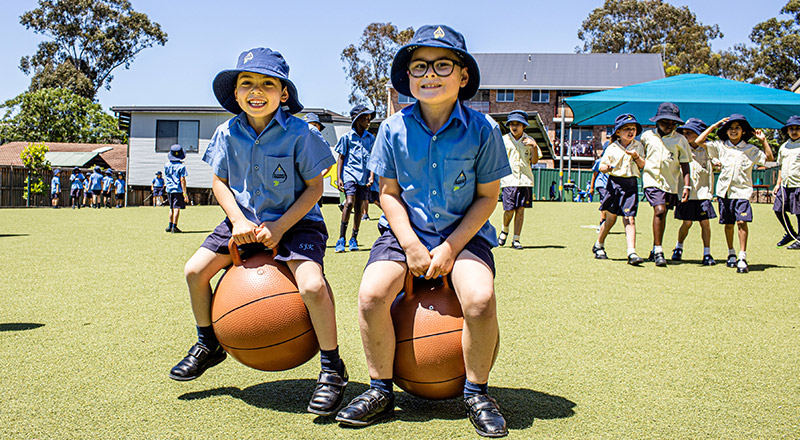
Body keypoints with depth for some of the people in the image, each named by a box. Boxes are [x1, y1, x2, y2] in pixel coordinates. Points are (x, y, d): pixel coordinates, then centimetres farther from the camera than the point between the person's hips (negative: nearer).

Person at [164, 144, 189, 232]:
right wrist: (185, 193, -13)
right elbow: (182, 180, -13)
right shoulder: (181, 166, -10)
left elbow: (166, 177, 15)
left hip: (169, 189, 6)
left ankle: (170, 226, 19)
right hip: (178, 189, -6)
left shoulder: (167, 165, 6)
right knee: (177, 208, -3)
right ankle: (174, 227, -4)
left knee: (172, 208, 17)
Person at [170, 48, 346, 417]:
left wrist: (279, 227, -19)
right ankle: (208, 345, 25)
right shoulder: (228, 133, -3)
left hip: (294, 221, -5)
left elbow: (314, 187, -12)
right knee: (195, 270, -1)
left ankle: (332, 368, -7)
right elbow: (219, 182, 7)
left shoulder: (298, 133, -16)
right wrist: (238, 221, -10)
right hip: (244, 222, 5)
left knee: (312, 285, -27)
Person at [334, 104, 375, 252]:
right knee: (349, 202, -19)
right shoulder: (347, 137, 5)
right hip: (350, 174, -3)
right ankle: (341, 239, -14)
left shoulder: (371, 138, 14)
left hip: (364, 177, 3)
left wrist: (371, 176, 2)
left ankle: (354, 239, 14)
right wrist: (338, 178, -2)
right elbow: (341, 158, 6)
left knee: (359, 207, 3)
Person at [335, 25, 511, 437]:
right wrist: (410, 244, -12)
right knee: (371, 293, -23)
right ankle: (380, 390, 0)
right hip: (406, 231, 2)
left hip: (464, 232, -1)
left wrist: (451, 247, -13)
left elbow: (487, 196, -3)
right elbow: (389, 193, 2)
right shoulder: (394, 128, -5)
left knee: (480, 299, -28)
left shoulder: (483, 129, -9)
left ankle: (476, 393, -2)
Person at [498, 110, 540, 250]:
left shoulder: (529, 141, 10)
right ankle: (505, 230, 22)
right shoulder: (503, 140, 7)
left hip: (525, 179, 1)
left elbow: (534, 161, 5)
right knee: (509, 209, -8)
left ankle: (516, 240, 7)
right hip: (509, 179, -1)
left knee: (520, 209, -1)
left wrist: (534, 146, -10)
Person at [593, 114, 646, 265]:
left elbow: (643, 166, 7)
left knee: (630, 219, -8)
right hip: (615, 183, -1)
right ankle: (599, 246, 27)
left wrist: (636, 156, -12)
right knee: (610, 218, 6)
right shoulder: (612, 148, 3)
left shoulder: (638, 146, 10)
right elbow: (601, 165, 3)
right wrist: (606, 168, -20)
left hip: (631, 185, 1)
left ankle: (632, 252, -13)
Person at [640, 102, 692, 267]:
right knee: (659, 210, -20)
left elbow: (685, 165, 4)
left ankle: (655, 250, 26)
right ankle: (658, 251, -18)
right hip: (652, 178, -2)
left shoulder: (680, 139, 5)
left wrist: (687, 186, -2)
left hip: (671, 182, 2)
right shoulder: (647, 136, 6)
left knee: (662, 215, 10)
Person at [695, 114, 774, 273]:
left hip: (742, 190, -2)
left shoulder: (750, 149, 7)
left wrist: (763, 140, 3)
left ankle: (742, 258, -15)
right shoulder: (720, 146, 8)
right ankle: (731, 254, 27)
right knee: (728, 224, 10)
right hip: (725, 190, 2)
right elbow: (699, 141, 5)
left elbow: (769, 158, 7)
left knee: (742, 221, -15)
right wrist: (714, 126, 7)